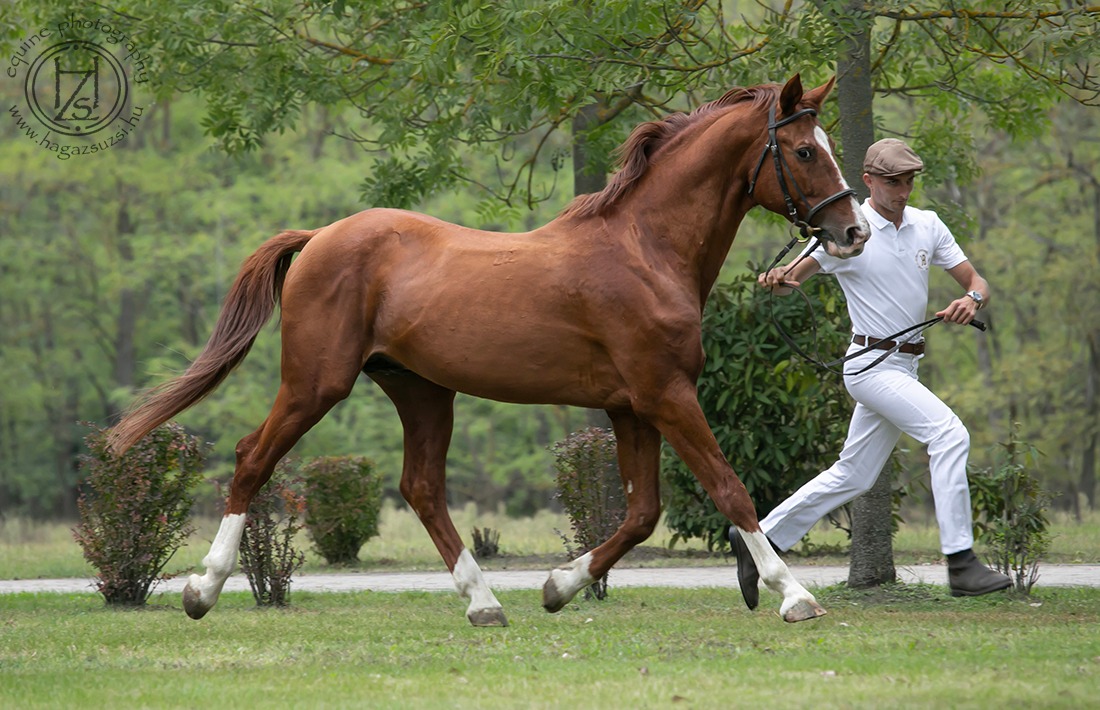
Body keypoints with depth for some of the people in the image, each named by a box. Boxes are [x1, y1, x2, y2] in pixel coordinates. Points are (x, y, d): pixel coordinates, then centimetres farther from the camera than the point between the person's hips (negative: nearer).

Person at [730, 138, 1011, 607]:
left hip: (904, 367, 7)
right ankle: (961, 564, -22)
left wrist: (972, 298, -15)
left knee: (852, 476, 12)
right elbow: (790, 278, -8)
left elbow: (976, 281, 9)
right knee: (949, 434, -22)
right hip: (871, 364, -7)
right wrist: (777, 281, -32)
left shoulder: (927, 226, 8)